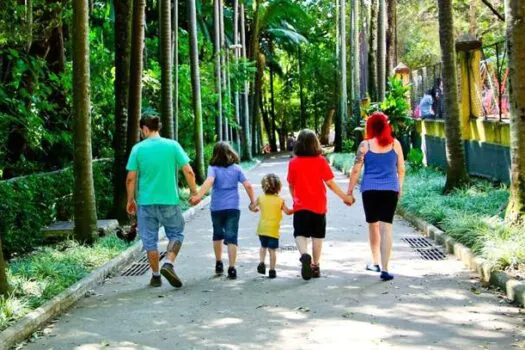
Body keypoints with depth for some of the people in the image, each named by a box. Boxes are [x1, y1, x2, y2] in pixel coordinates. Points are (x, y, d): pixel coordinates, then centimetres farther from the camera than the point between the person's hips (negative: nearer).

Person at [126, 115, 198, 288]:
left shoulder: (138, 149, -3)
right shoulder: (172, 145, -2)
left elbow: (131, 178, -3)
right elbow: (188, 172, -6)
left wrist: (130, 200, 8)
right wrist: (194, 192, 6)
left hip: (146, 202, 0)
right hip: (169, 200, 0)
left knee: (150, 240, 11)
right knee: (176, 234, 15)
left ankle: (156, 276, 16)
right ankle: (168, 264, -6)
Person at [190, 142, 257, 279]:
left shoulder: (213, 168, -5)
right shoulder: (236, 169, 2)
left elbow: (209, 182, -24)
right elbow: (248, 186, -2)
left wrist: (198, 196, -33)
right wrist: (253, 201, 9)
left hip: (216, 207, 0)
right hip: (233, 207, 0)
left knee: (218, 235, 20)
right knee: (231, 237, -1)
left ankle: (219, 263, 29)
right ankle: (231, 268, -10)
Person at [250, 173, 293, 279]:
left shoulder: (261, 198, 1)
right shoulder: (280, 200, -4)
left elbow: (252, 208, 11)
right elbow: (288, 212, 1)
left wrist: (256, 209, 33)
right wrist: (294, 210, 21)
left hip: (262, 229, 2)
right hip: (273, 229, -2)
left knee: (263, 246, 22)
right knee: (272, 249, 3)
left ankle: (262, 262, 2)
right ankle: (272, 270, 3)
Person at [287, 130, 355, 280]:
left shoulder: (293, 162, -4)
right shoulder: (320, 161, -6)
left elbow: (291, 185, 6)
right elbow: (330, 183, -7)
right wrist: (345, 197, 3)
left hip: (300, 206, -1)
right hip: (318, 206, 1)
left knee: (300, 234, 3)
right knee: (317, 236, 11)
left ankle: (304, 254, -26)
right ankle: (315, 267, 16)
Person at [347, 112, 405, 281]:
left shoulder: (365, 145, -2)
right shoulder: (395, 144, 2)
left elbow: (356, 170, -3)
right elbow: (401, 169, 8)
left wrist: (350, 191, 6)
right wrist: (400, 187, 23)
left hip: (370, 190, 0)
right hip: (390, 190, 0)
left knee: (373, 225, 17)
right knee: (386, 227, -4)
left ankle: (375, 262, 29)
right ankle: (384, 269, -11)